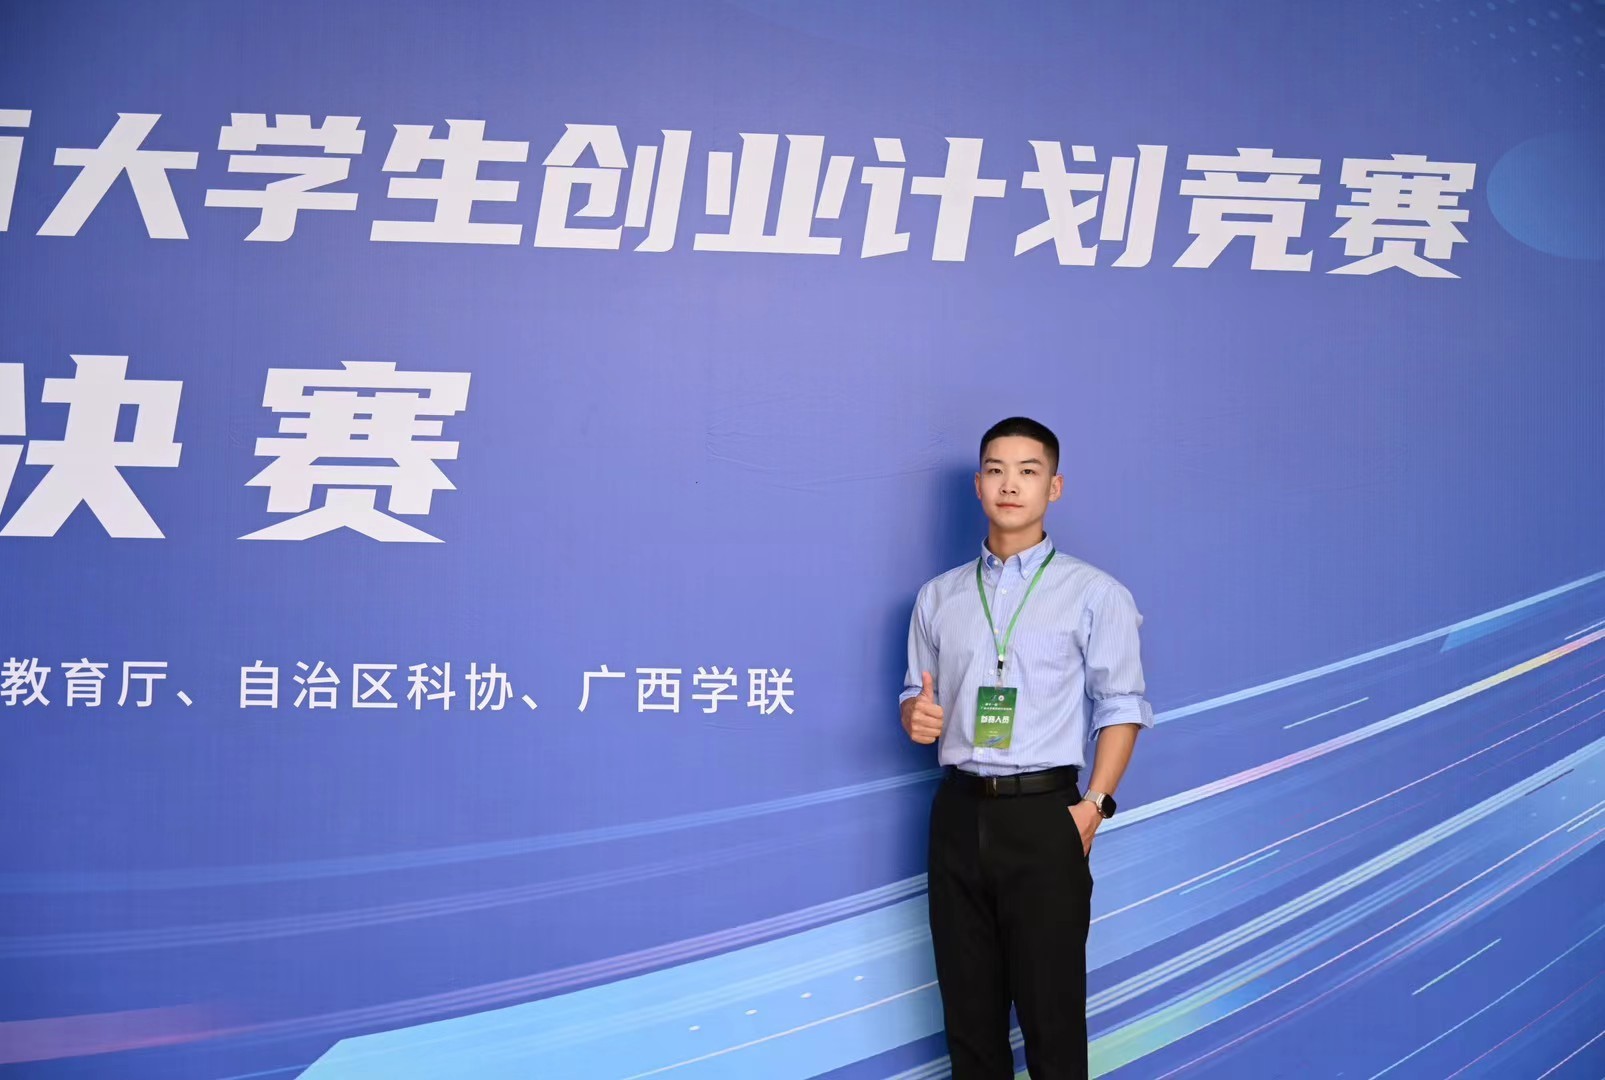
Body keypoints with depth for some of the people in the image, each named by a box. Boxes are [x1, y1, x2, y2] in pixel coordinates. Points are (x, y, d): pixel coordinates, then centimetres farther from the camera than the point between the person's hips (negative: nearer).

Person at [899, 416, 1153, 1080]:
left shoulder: (1094, 595, 1)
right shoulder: (938, 597, 13)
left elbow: (1121, 709, -1)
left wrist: (1095, 804, -12)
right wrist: (916, 717, -3)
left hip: (1044, 815, -4)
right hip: (959, 814, 4)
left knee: (1049, 1005, -1)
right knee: (967, 1003, 10)